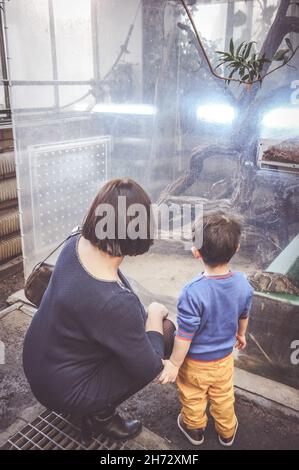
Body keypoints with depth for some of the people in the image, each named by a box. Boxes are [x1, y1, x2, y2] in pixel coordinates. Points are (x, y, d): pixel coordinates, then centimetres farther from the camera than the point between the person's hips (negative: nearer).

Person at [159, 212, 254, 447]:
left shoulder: (193, 292, -37)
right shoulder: (243, 284, -19)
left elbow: (185, 335, -27)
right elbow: (244, 317, 1)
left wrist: (174, 364, -11)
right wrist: (240, 335, 21)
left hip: (196, 363, -4)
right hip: (225, 357, 4)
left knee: (193, 398, 25)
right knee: (223, 397, 29)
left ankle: (195, 429, 52)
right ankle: (227, 432, 53)